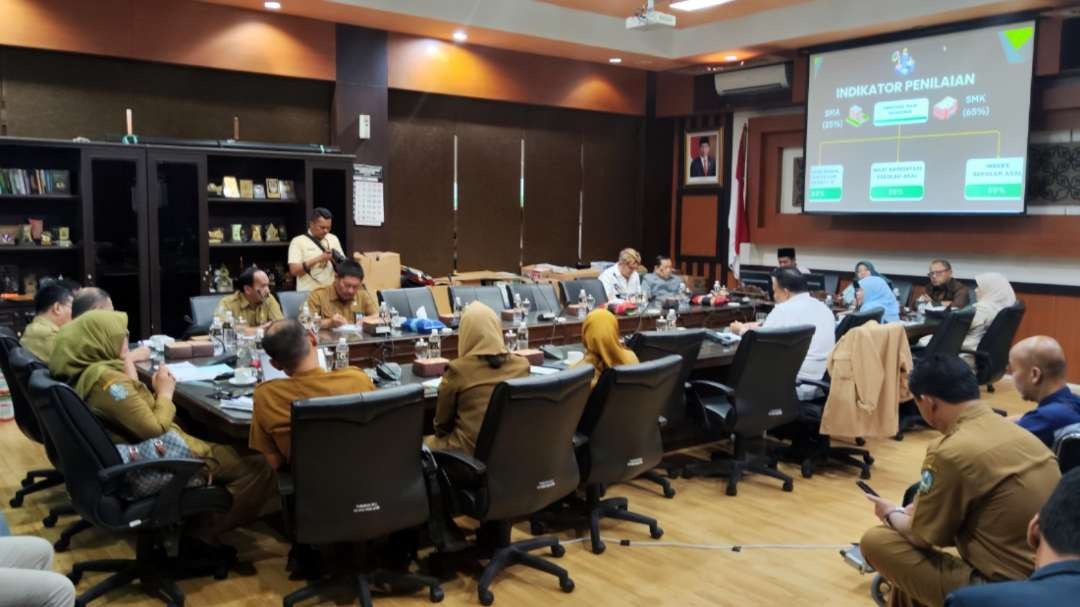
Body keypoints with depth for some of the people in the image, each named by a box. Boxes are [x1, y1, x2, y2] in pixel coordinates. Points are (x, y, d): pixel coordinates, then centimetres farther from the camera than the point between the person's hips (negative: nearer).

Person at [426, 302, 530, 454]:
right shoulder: (521, 365, -7)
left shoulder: (458, 370, -17)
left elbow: (442, 423, -2)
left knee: (427, 442, 27)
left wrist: (442, 435, 20)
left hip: (470, 450, -4)